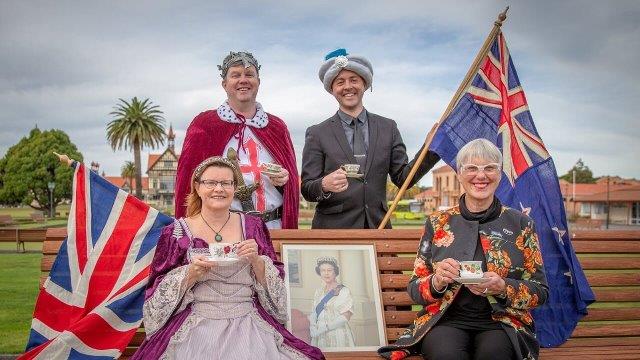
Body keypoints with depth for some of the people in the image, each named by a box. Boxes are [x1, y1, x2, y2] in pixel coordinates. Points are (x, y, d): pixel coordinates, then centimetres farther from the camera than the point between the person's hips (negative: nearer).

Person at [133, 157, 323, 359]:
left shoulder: (253, 226, 8)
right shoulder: (176, 232, 3)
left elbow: (275, 285, 8)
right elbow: (160, 293, 2)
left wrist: (256, 261, -10)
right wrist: (191, 273, -14)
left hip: (248, 323, 1)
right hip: (197, 326, -1)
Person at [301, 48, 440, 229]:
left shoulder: (388, 128, 10)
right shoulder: (317, 134, 3)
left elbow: (402, 178, 6)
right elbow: (307, 190, -1)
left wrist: (432, 148, -6)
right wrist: (325, 185, -22)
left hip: (378, 227, 2)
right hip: (333, 228, -2)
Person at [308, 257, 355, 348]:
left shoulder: (343, 291, -4)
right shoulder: (319, 291, 13)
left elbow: (346, 317, -11)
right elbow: (314, 312, 12)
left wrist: (324, 327, -15)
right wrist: (312, 327, -8)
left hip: (337, 336, -4)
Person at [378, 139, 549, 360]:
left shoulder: (520, 224, 7)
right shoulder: (438, 223, 8)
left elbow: (540, 292, 7)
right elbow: (414, 289, 10)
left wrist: (502, 288, -13)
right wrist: (437, 282, -13)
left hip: (501, 322, 0)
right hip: (446, 320, 0)